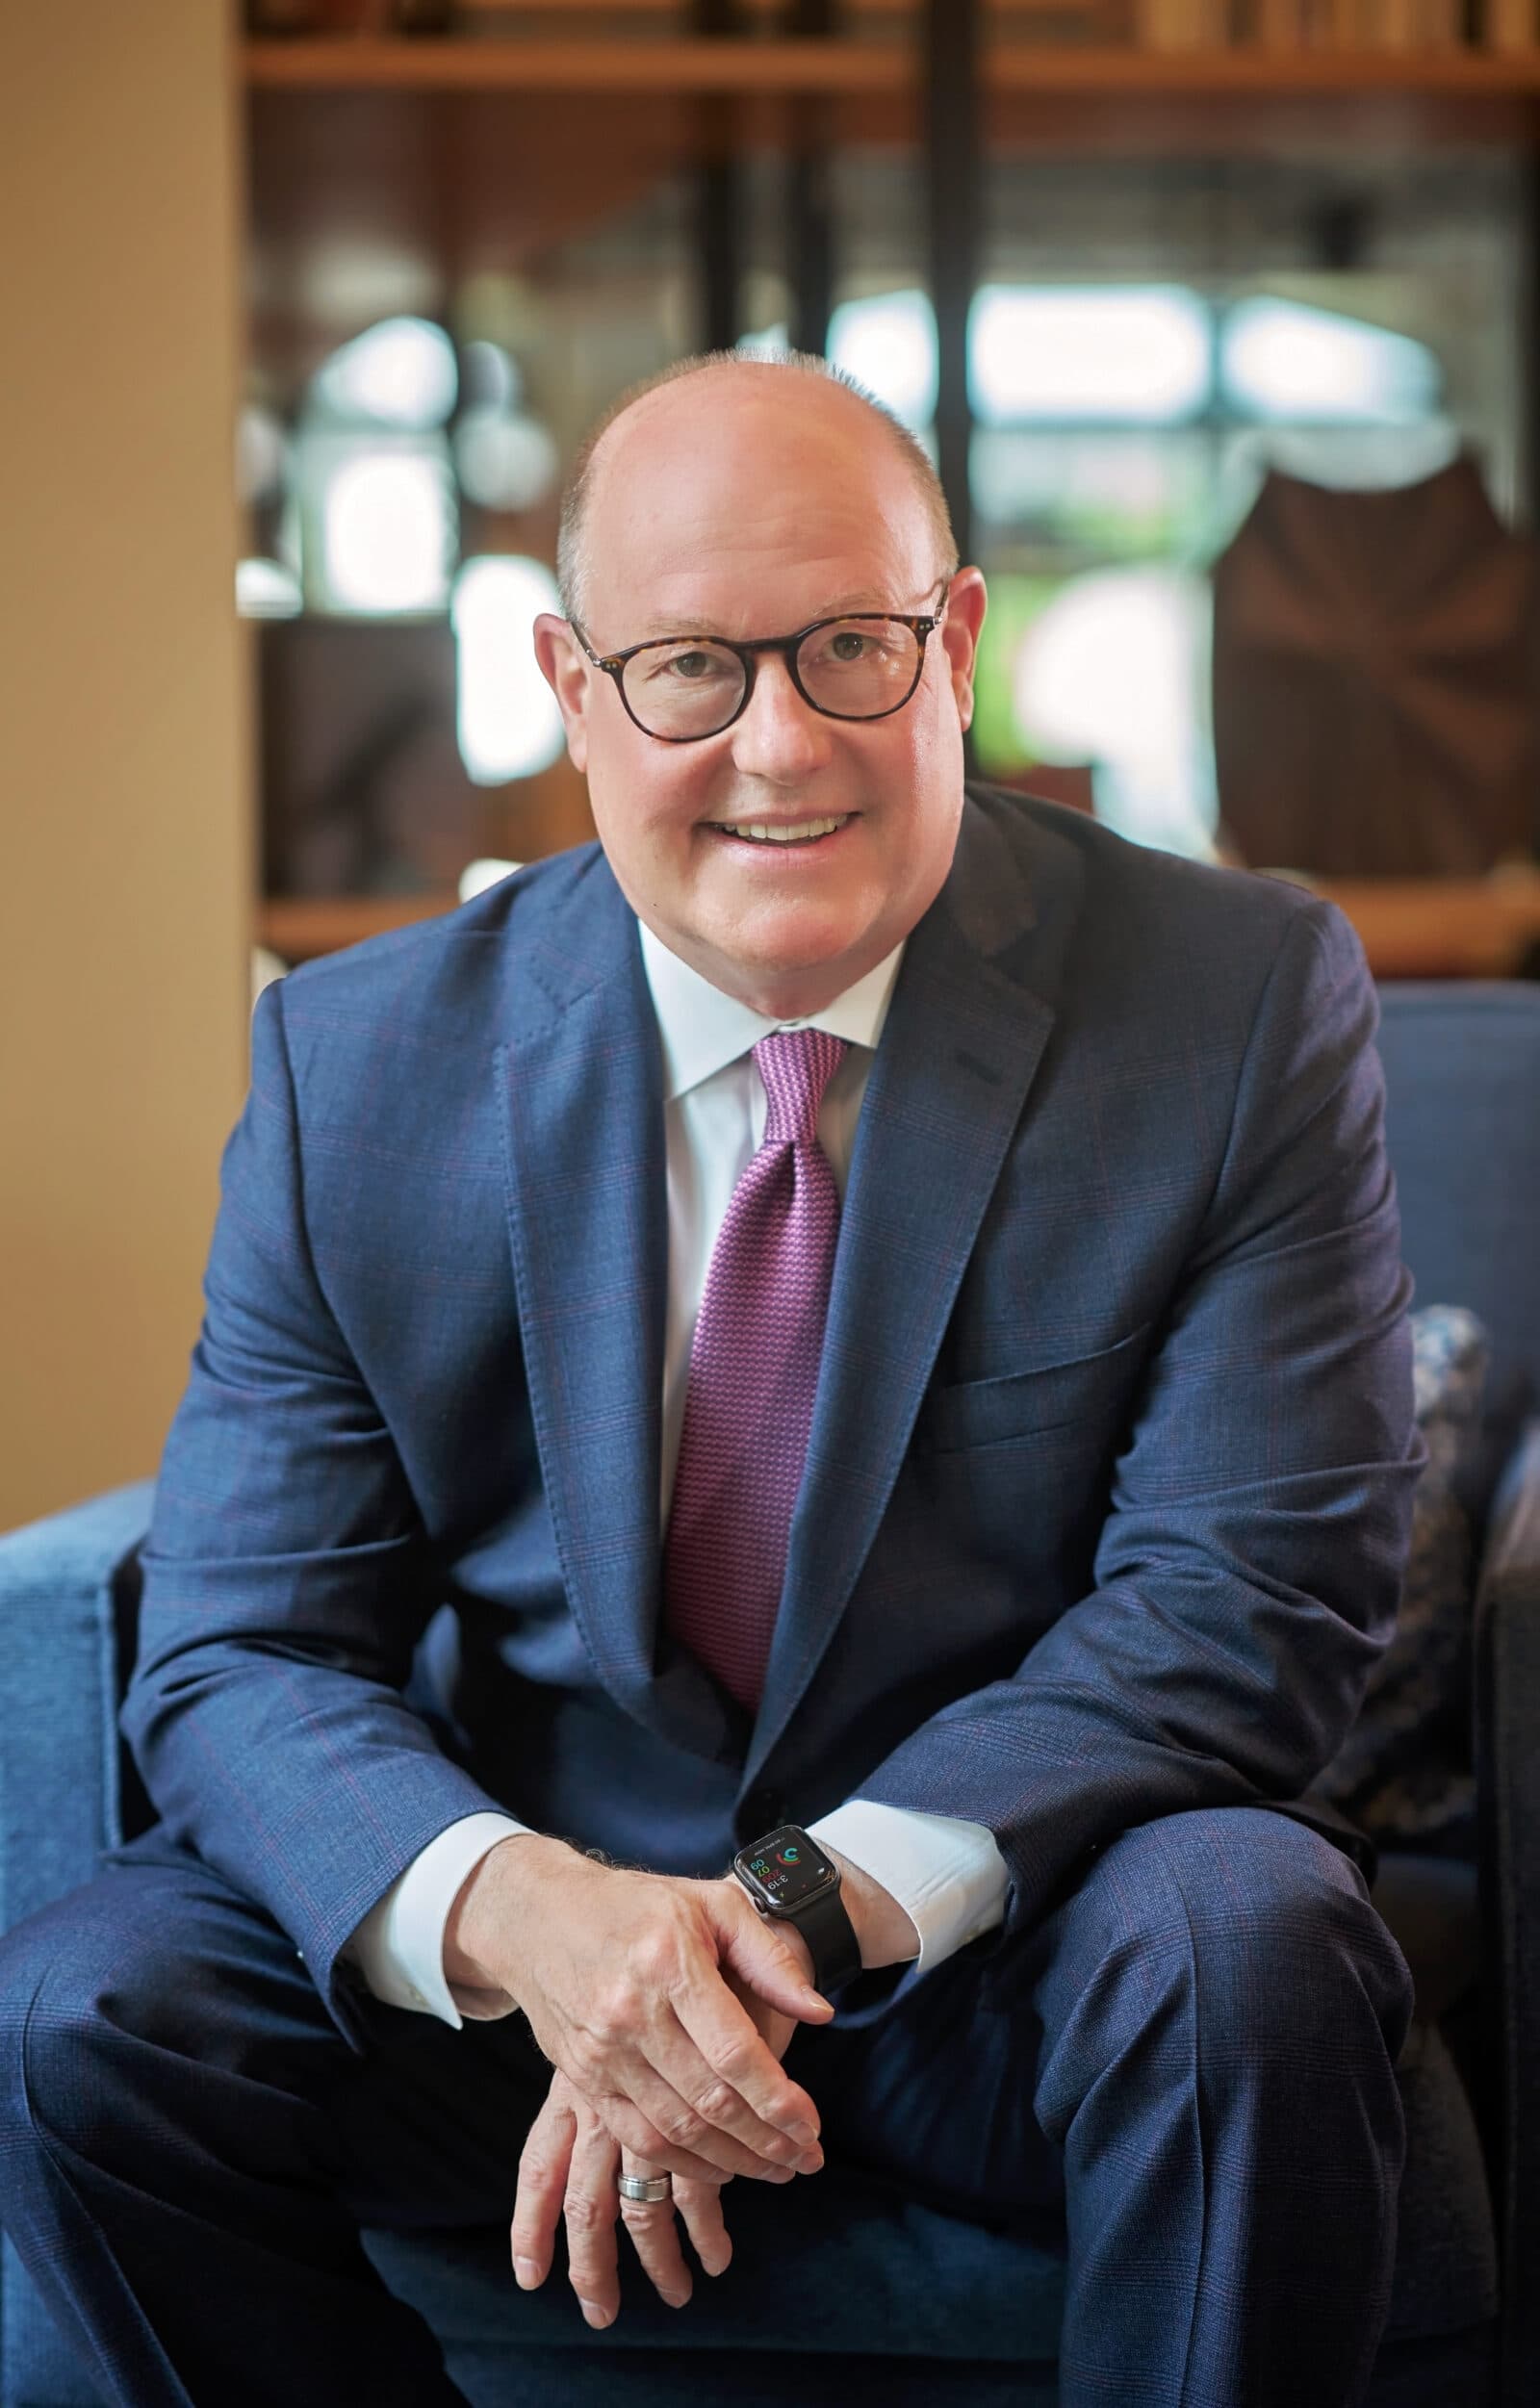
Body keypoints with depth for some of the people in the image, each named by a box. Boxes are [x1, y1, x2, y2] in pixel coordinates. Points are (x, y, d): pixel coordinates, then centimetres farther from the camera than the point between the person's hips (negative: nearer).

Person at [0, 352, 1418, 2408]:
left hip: (1010, 1914, -1)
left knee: (1244, 1949, -33)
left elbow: (1253, 1595, -13)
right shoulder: (358, 1062, -4)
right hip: (528, 1907, 2)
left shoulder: (1242, 1002, -9)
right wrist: (516, 1909, -30)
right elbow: (240, 1656, -7)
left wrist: (811, 1906, -27)